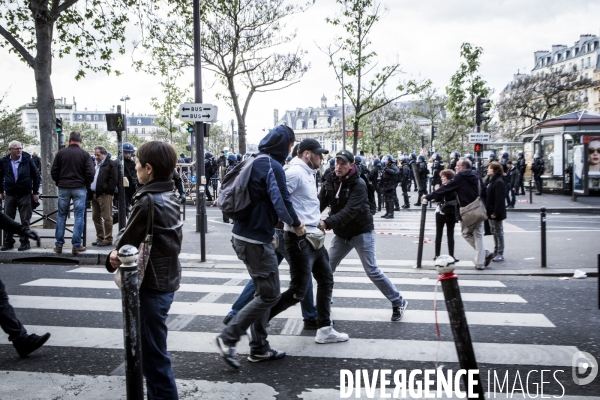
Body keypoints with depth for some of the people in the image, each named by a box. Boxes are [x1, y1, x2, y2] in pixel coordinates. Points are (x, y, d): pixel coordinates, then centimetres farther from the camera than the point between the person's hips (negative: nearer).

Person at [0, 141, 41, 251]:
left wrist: (35, 192, -2)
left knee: (25, 221, 2)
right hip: (9, 195, 2)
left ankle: (25, 242, 11)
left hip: (25, 194, -2)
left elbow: (36, 175, 0)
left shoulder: (28, 160, -6)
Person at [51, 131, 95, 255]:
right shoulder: (85, 154, -5)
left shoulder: (61, 153, 1)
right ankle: (76, 245, 0)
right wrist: (87, 185, 7)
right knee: (78, 217, 2)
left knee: (61, 216, 10)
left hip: (63, 188, 2)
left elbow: (53, 172, 2)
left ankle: (59, 245, 12)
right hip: (79, 189, -2)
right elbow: (90, 172, -10)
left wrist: (59, 183, 17)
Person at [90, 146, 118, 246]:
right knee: (96, 217, 11)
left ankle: (108, 239, 0)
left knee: (107, 218, -5)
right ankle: (100, 237, 20)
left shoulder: (111, 164, -2)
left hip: (104, 195, -8)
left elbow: (114, 180, -9)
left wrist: (107, 191, -14)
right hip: (94, 194, 8)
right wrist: (90, 192, 11)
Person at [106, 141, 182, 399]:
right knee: (152, 350, 22)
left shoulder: (147, 201, -21)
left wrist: (114, 255, 5)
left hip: (152, 286, -10)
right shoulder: (169, 197, 7)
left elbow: (126, 241, -14)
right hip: (166, 279, 10)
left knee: (153, 355, 1)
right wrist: (120, 250, -6)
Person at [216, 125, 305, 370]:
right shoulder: (273, 166, -15)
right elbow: (281, 201, -21)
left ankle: (259, 348, 23)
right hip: (256, 240, -10)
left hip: (243, 235, 10)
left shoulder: (254, 163, 14)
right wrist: (295, 224, -4)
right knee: (269, 294, -1)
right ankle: (228, 338, 1)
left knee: (263, 292, 17)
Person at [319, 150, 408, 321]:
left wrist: (327, 223, -44)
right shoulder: (330, 182, -3)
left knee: (372, 271, -3)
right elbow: (320, 203, -12)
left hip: (361, 232, -6)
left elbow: (349, 211, -32)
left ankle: (399, 303, 13)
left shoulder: (358, 185, -21)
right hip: (341, 234, 6)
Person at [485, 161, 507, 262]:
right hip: (490, 211, 9)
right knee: (494, 231, 15)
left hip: (496, 212, -9)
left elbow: (499, 199, -22)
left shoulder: (499, 182, -18)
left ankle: (500, 254, 6)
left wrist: (495, 212, -23)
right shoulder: (489, 180, 11)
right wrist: (487, 210, 13)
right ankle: (496, 252, 25)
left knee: (498, 231, -1)